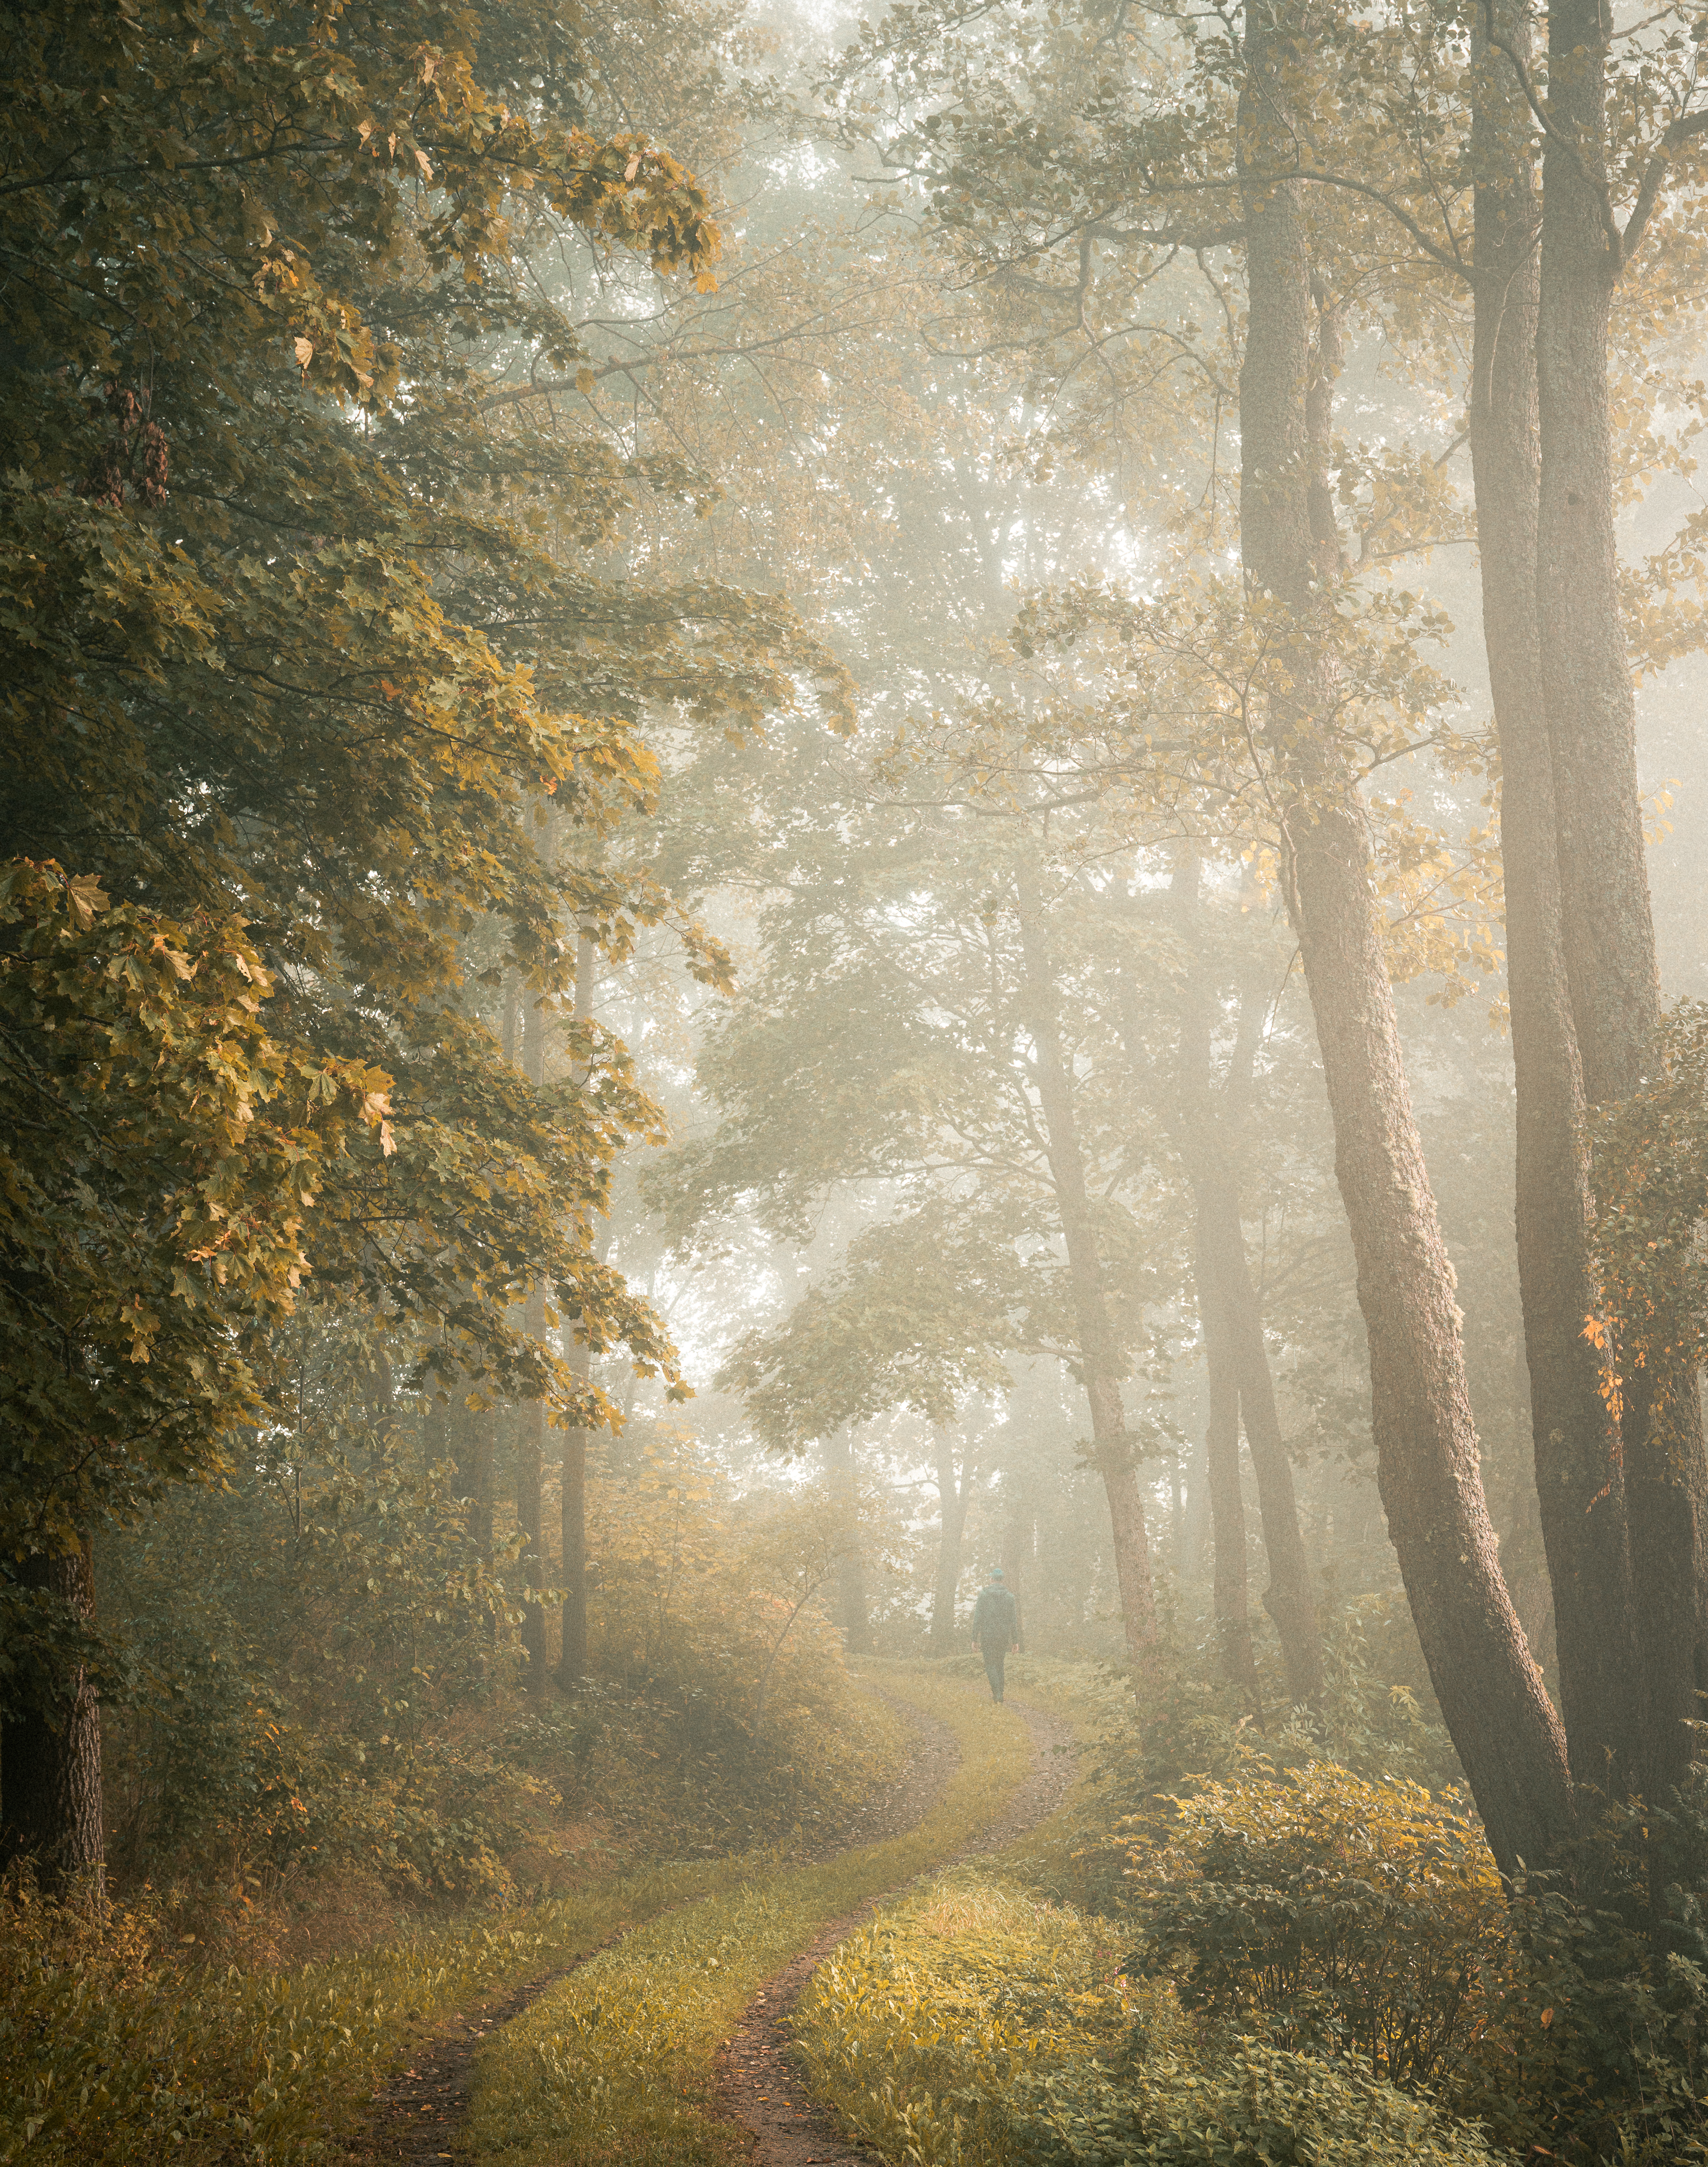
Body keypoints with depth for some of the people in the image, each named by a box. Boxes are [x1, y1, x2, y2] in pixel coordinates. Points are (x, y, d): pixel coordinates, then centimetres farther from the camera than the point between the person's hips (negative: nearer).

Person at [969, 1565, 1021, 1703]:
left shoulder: (984, 1594, -4)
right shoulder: (1009, 1596, 1)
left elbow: (978, 1618, -5)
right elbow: (1013, 1620, 1)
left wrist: (975, 1638, 0)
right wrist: (1015, 1640, 6)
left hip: (987, 1636, -3)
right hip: (1004, 1637, 3)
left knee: (990, 1665, 0)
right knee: (999, 1665, 15)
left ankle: (997, 1690, -22)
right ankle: (999, 1695, 17)